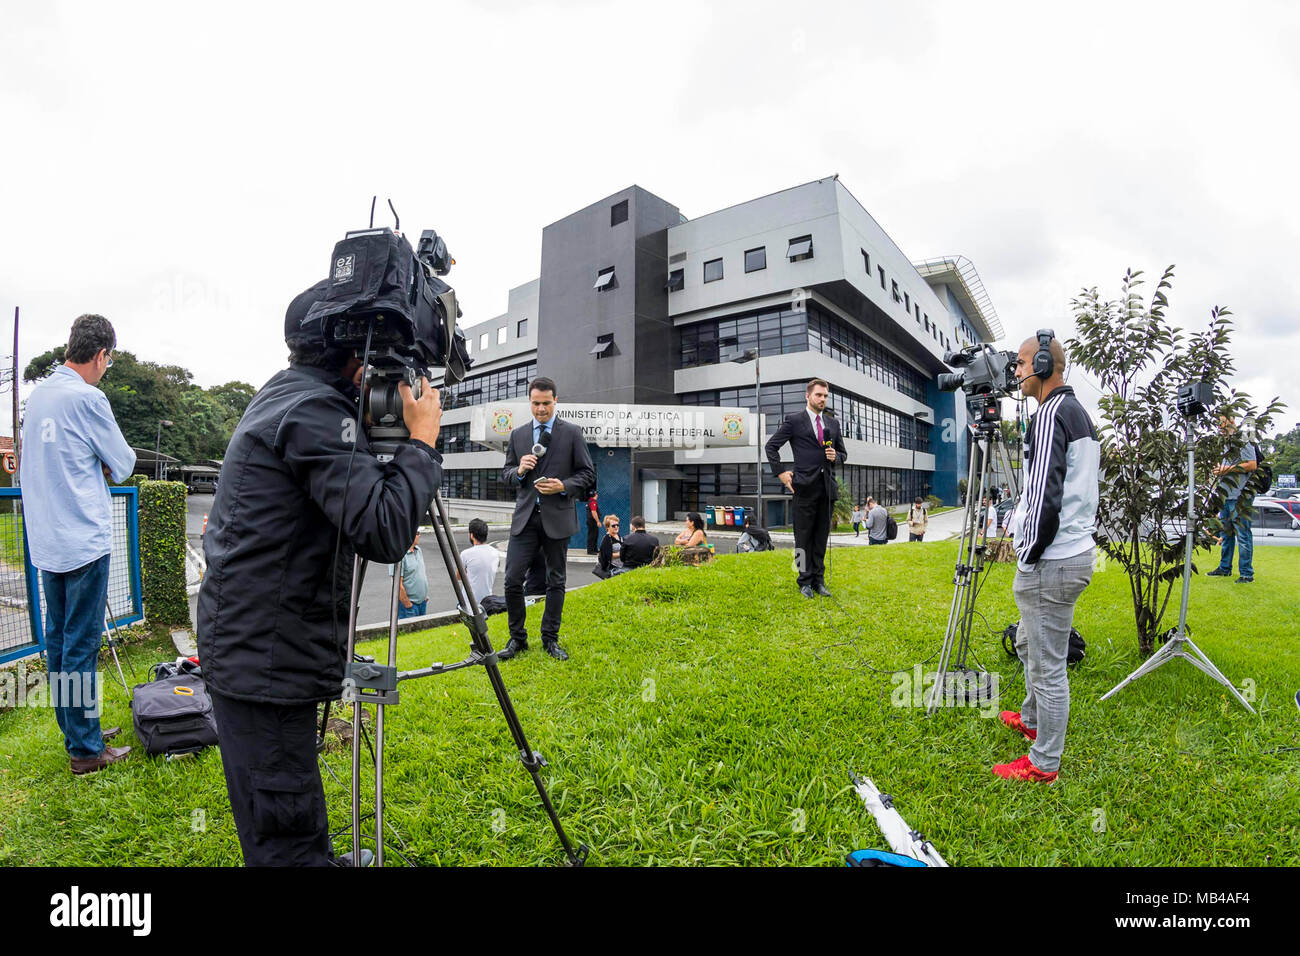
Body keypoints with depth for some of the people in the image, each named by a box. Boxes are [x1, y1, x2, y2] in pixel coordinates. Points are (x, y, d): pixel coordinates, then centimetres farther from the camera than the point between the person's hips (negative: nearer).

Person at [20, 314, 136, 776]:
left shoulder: (37, 394, 10)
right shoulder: (87, 397, -16)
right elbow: (123, 466, -8)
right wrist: (108, 462, 11)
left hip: (46, 540, 9)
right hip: (83, 540, -9)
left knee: (58, 638, 16)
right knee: (82, 643, -1)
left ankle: (75, 729, 29)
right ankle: (85, 749, 9)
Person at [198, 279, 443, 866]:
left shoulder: (283, 395, 12)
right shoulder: (313, 410, -20)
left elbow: (354, 501, 20)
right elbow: (382, 532, -29)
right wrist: (422, 440, -18)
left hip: (250, 646, 10)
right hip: (265, 658, -10)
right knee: (288, 840, 4)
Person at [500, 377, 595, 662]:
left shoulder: (572, 433, 2)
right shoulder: (517, 434, 11)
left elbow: (587, 473, 2)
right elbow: (506, 473, 15)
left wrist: (564, 486, -15)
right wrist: (519, 470, -8)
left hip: (557, 517, -2)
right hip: (525, 517, 2)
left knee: (556, 582, 7)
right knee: (513, 579, -3)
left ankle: (550, 639, 21)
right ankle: (517, 638, 15)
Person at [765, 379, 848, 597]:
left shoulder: (833, 423, 15)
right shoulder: (794, 420, 1)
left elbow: (843, 453, 22)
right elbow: (771, 445, 1)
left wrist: (836, 456, -1)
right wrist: (779, 473, -5)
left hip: (827, 487, 5)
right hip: (805, 486, -4)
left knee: (822, 536, 9)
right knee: (804, 536, 1)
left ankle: (819, 580, 18)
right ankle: (805, 581, 10)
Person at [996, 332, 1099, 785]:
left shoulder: (1050, 414, -17)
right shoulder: (1081, 414, 15)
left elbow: (1044, 495, -25)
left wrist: (1028, 557, -15)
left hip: (1051, 562, -11)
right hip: (1077, 552, 11)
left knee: (1048, 666, 2)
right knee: (1028, 643, 26)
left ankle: (1044, 763, 16)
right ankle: (1032, 719, 44)